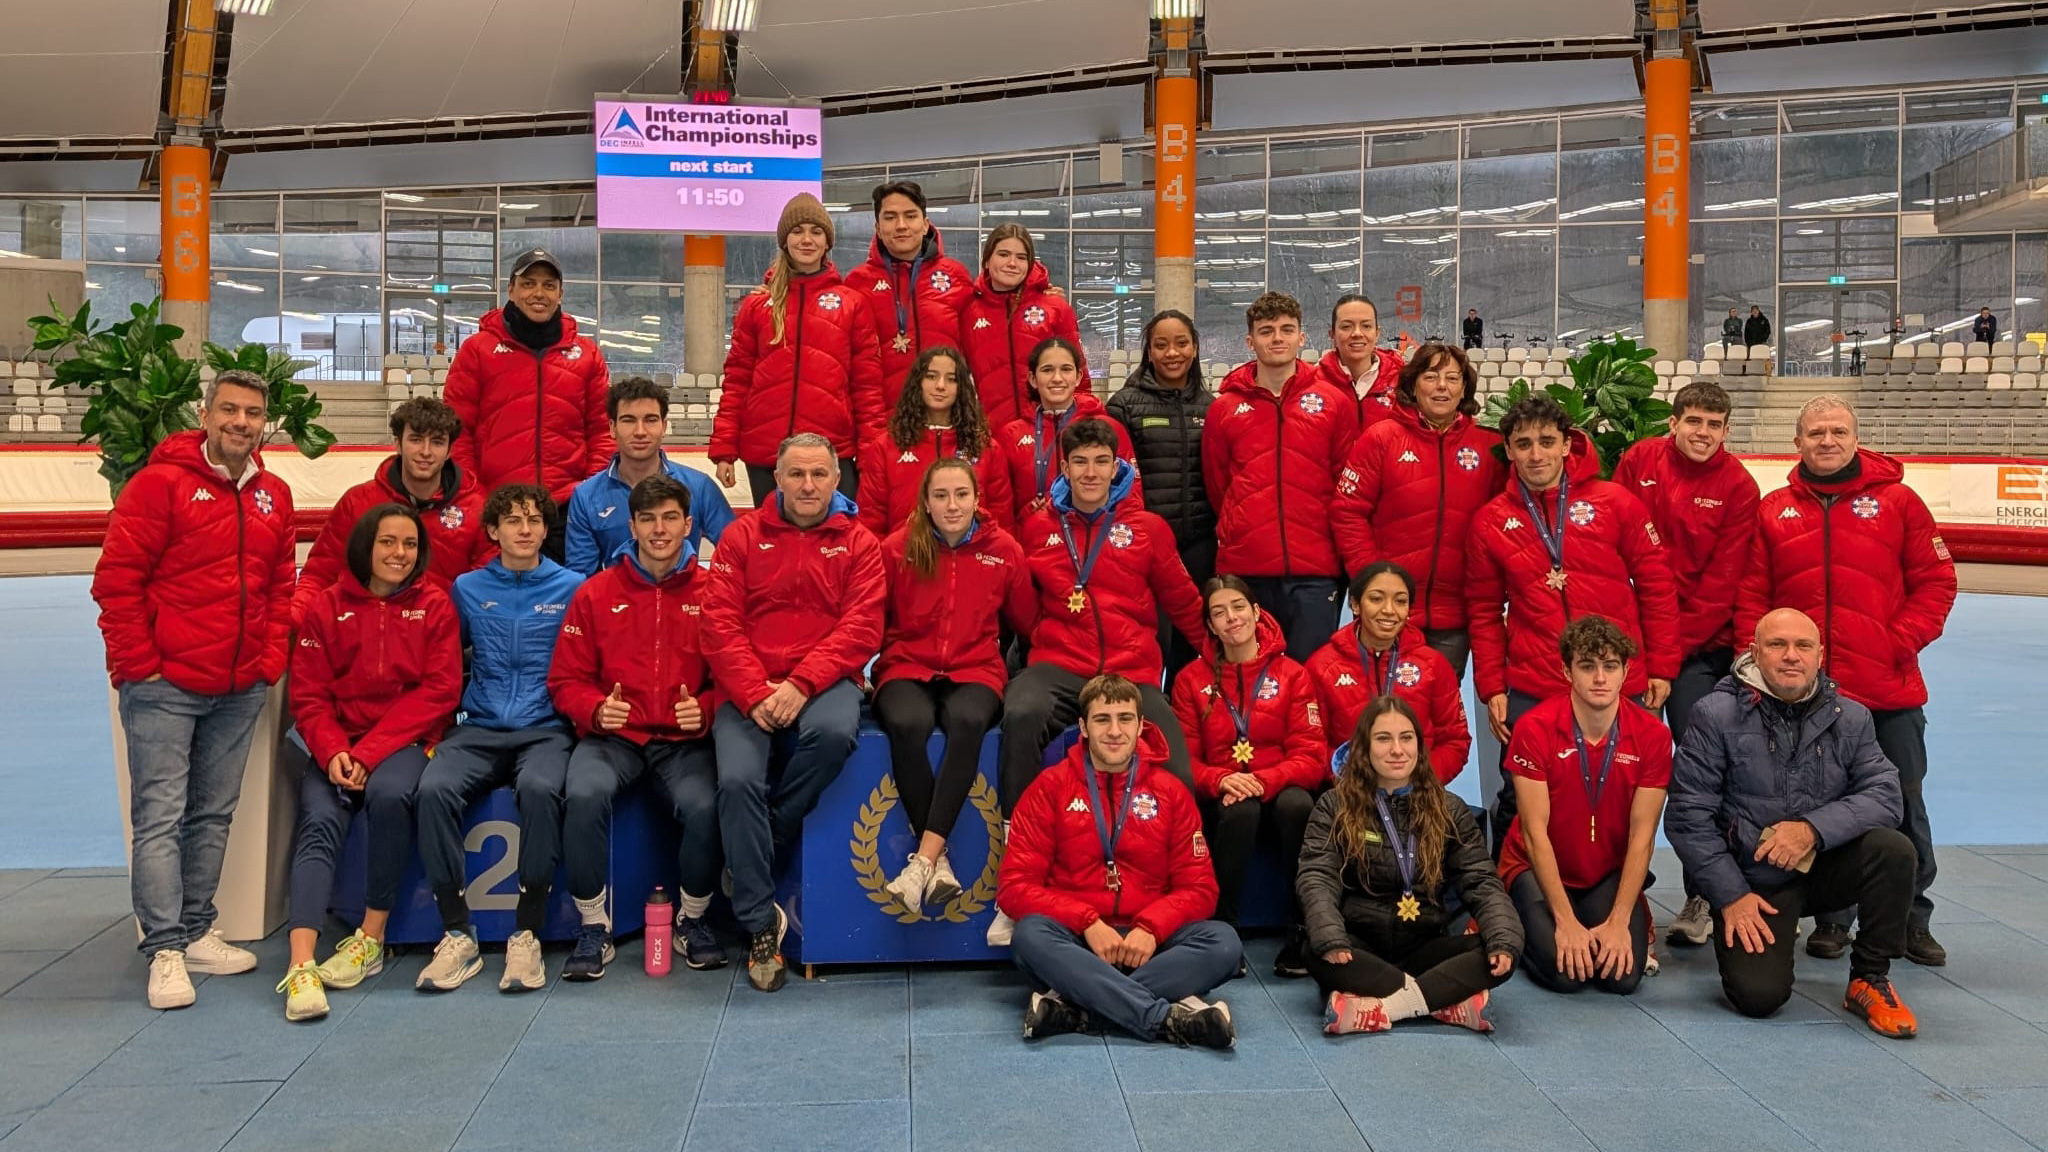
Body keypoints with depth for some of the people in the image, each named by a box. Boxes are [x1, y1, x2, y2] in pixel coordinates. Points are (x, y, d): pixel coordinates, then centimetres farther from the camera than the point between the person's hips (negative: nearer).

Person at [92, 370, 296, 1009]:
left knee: (214, 815, 12)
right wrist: (139, 666, -11)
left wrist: (271, 660, 6)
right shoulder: (161, 483, -8)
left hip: (241, 692, 6)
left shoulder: (273, 495, 10)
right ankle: (165, 950, 1)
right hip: (165, 687, -6)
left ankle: (196, 932, 22)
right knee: (160, 817, -3)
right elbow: (116, 581, -10)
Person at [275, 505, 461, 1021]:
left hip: (405, 740, -1)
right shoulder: (327, 606, 7)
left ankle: (372, 938, -19)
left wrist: (370, 750, -13)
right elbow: (308, 692, 4)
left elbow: (439, 691, -3)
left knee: (389, 793, -33)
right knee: (319, 820, -26)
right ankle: (301, 966, -37)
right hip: (337, 742, 1)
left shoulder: (434, 606, 4)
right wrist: (332, 750, -15)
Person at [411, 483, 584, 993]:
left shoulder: (572, 587, 8)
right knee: (435, 788, -29)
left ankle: (527, 936, -26)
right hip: (479, 729, 2)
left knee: (539, 789, -36)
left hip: (546, 730, -2)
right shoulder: (467, 589, 14)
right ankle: (458, 936, -22)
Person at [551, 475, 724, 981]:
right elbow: (566, 679, 8)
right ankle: (594, 928, -11)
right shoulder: (596, 593, 8)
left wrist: (704, 710, -16)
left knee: (702, 805, -30)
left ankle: (692, 921, -2)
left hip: (683, 740, -1)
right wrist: (596, 710, -12)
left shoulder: (710, 592, 4)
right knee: (584, 795, -31)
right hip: (613, 735, 1)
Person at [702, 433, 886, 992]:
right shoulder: (743, 536, 11)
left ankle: (759, 850, -11)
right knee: (737, 779, -25)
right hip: (750, 688, 1)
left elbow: (860, 629, -2)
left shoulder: (858, 543, 10)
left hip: (823, 683, 0)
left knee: (834, 732, -35)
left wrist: (800, 685, -16)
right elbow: (720, 623, 1)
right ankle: (760, 925, -12)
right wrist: (754, 694, -13)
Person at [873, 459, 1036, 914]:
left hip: (975, 671, 0)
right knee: (908, 724, -35)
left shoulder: (1004, 550, 3)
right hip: (908, 667, 0)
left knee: (968, 722, -36)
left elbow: (1026, 620, 12)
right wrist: (868, 671, -5)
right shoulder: (897, 548, 0)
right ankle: (939, 859, -27)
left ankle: (924, 858, -34)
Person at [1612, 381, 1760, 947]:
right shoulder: (1639, 461, 2)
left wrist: (1675, 645, -9)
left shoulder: (1738, 486, -4)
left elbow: (1723, 581, -5)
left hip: (1700, 645, -2)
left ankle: (1702, 898, 4)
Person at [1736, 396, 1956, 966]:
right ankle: (1831, 919, 23)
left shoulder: (1897, 501, 1)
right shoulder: (1773, 511, 4)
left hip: (1889, 690, -1)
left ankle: (1913, 919, 24)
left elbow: (1936, 581, 1)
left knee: (1904, 807, 9)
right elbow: (1751, 597, 3)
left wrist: (1902, 641, -9)